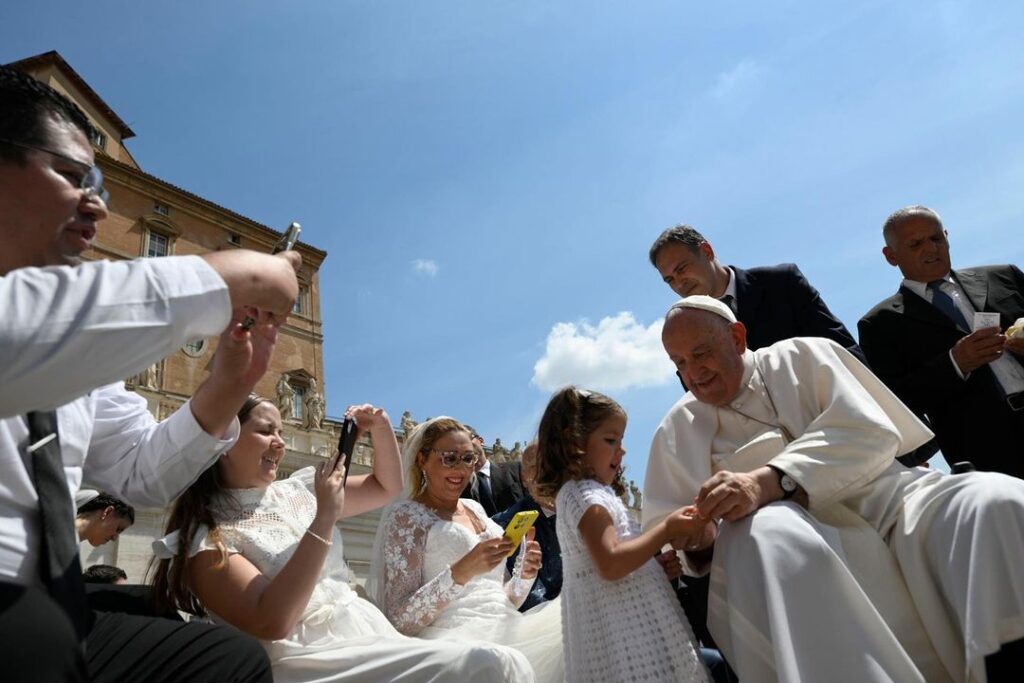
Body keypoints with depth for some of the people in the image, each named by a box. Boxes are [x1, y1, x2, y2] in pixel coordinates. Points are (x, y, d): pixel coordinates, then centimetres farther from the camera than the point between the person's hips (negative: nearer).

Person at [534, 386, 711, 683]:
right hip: (623, 626, -10)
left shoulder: (581, 493, 17)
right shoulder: (586, 495, -15)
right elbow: (610, 565, -26)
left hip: (628, 620, 10)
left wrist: (659, 562, 14)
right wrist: (667, 530, -19)